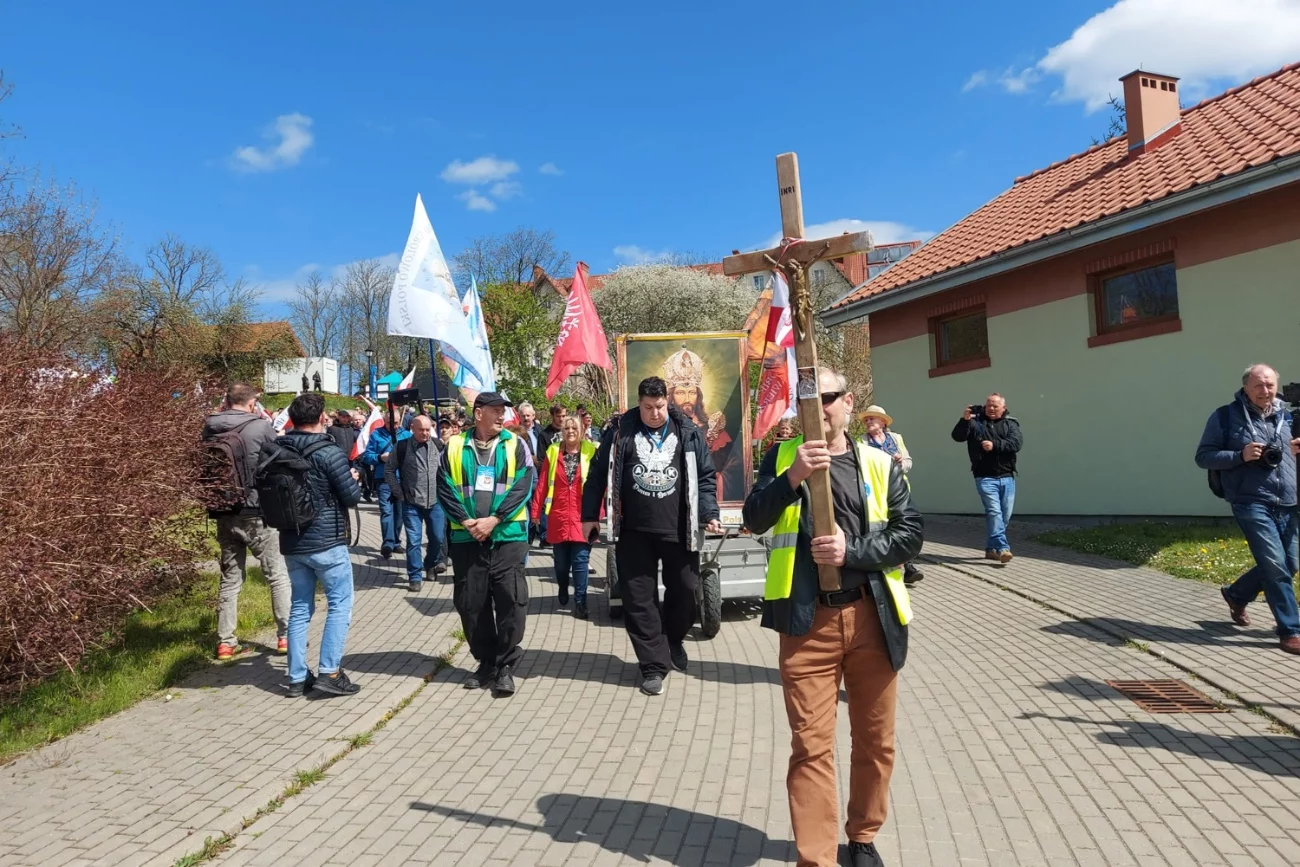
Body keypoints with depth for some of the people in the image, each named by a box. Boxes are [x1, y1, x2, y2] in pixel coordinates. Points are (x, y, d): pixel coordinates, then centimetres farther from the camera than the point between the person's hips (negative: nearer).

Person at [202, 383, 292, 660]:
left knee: (230, 577, 13)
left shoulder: (211, 428, 3)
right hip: (257, 513, -5)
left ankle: (225, 642, 15)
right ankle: (286, 635, 10)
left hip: (224, 513, 5)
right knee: (279, 575, 7)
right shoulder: (261, 426, -13)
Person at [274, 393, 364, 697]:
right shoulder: (329, 452, -15)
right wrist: (353, 478, 8)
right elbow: (352, 497, -12)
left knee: (300, 608, 13)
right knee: (340, 605, 4)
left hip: (292, 543, 6)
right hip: (327, 542, -6)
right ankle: (329, 672, -1)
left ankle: (298, 677, 16)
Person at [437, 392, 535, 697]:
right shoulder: (455, 447, 7)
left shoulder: (516, 445, 3)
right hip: (466, 538, 2)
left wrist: (494, 519, -14)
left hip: (508, 536, -2)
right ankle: (486, 662, 22)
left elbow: (523, 487, -6)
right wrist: (465, 520, -11)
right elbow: (445, 489, 2)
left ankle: (505, 666, 6)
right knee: (471, 603, 7)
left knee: (510, 600, -7)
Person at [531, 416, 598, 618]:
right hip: (558, 517, 2)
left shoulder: (591, 451, -2)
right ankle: (563, 592, 38)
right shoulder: (553, 452, 5)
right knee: (561, 561, 13)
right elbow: (542, 483, 4)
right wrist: (536, 510, 2)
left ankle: (580, 602, 5)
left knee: (580, 560, -3)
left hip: (582, 516, -2)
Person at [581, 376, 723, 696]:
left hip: (679, 532, 1)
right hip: (635, 533, 0)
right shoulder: (620, 433, 2)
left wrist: (710, 514, -5)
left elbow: (706, 477, 6)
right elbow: (598, 474, 8)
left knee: (685, 592, 9)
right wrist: (589, 515, 6)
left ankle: (674, 641, 38)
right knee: (639, 599, 1)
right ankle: (654, 665, 12)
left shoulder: (688, 433, 3)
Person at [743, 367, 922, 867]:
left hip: (871, 617, 2)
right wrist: (791, 477, -25)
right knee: (811, 746, 0)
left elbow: (910, 534, 0)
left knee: (875, 741, 14)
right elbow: (754, 520, -9)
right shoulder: (782, 457, 5)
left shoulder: (880, 464, 6)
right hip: (807, 621, -2)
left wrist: (852, 552, -14)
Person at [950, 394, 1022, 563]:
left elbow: (1017, 443, -8)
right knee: (994, 511, -15)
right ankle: (1002, 548, -20)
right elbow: (957, 437, -7)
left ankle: (991, 548, 18)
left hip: (1007, 477, 4)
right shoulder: (975, 422, 4)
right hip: (985, 477, -3)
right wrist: (964, 420, -23)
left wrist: (995, 445, -21)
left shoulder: (1010, 424, 9)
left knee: (1005, 515, 7)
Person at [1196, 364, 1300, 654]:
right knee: (1275, 564, -10)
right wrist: (1241, 455, -18)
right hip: (1251, 503, -6)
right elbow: (1203, 456, -3)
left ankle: (1236, 595, 35)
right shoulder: (1225, 416, -3)